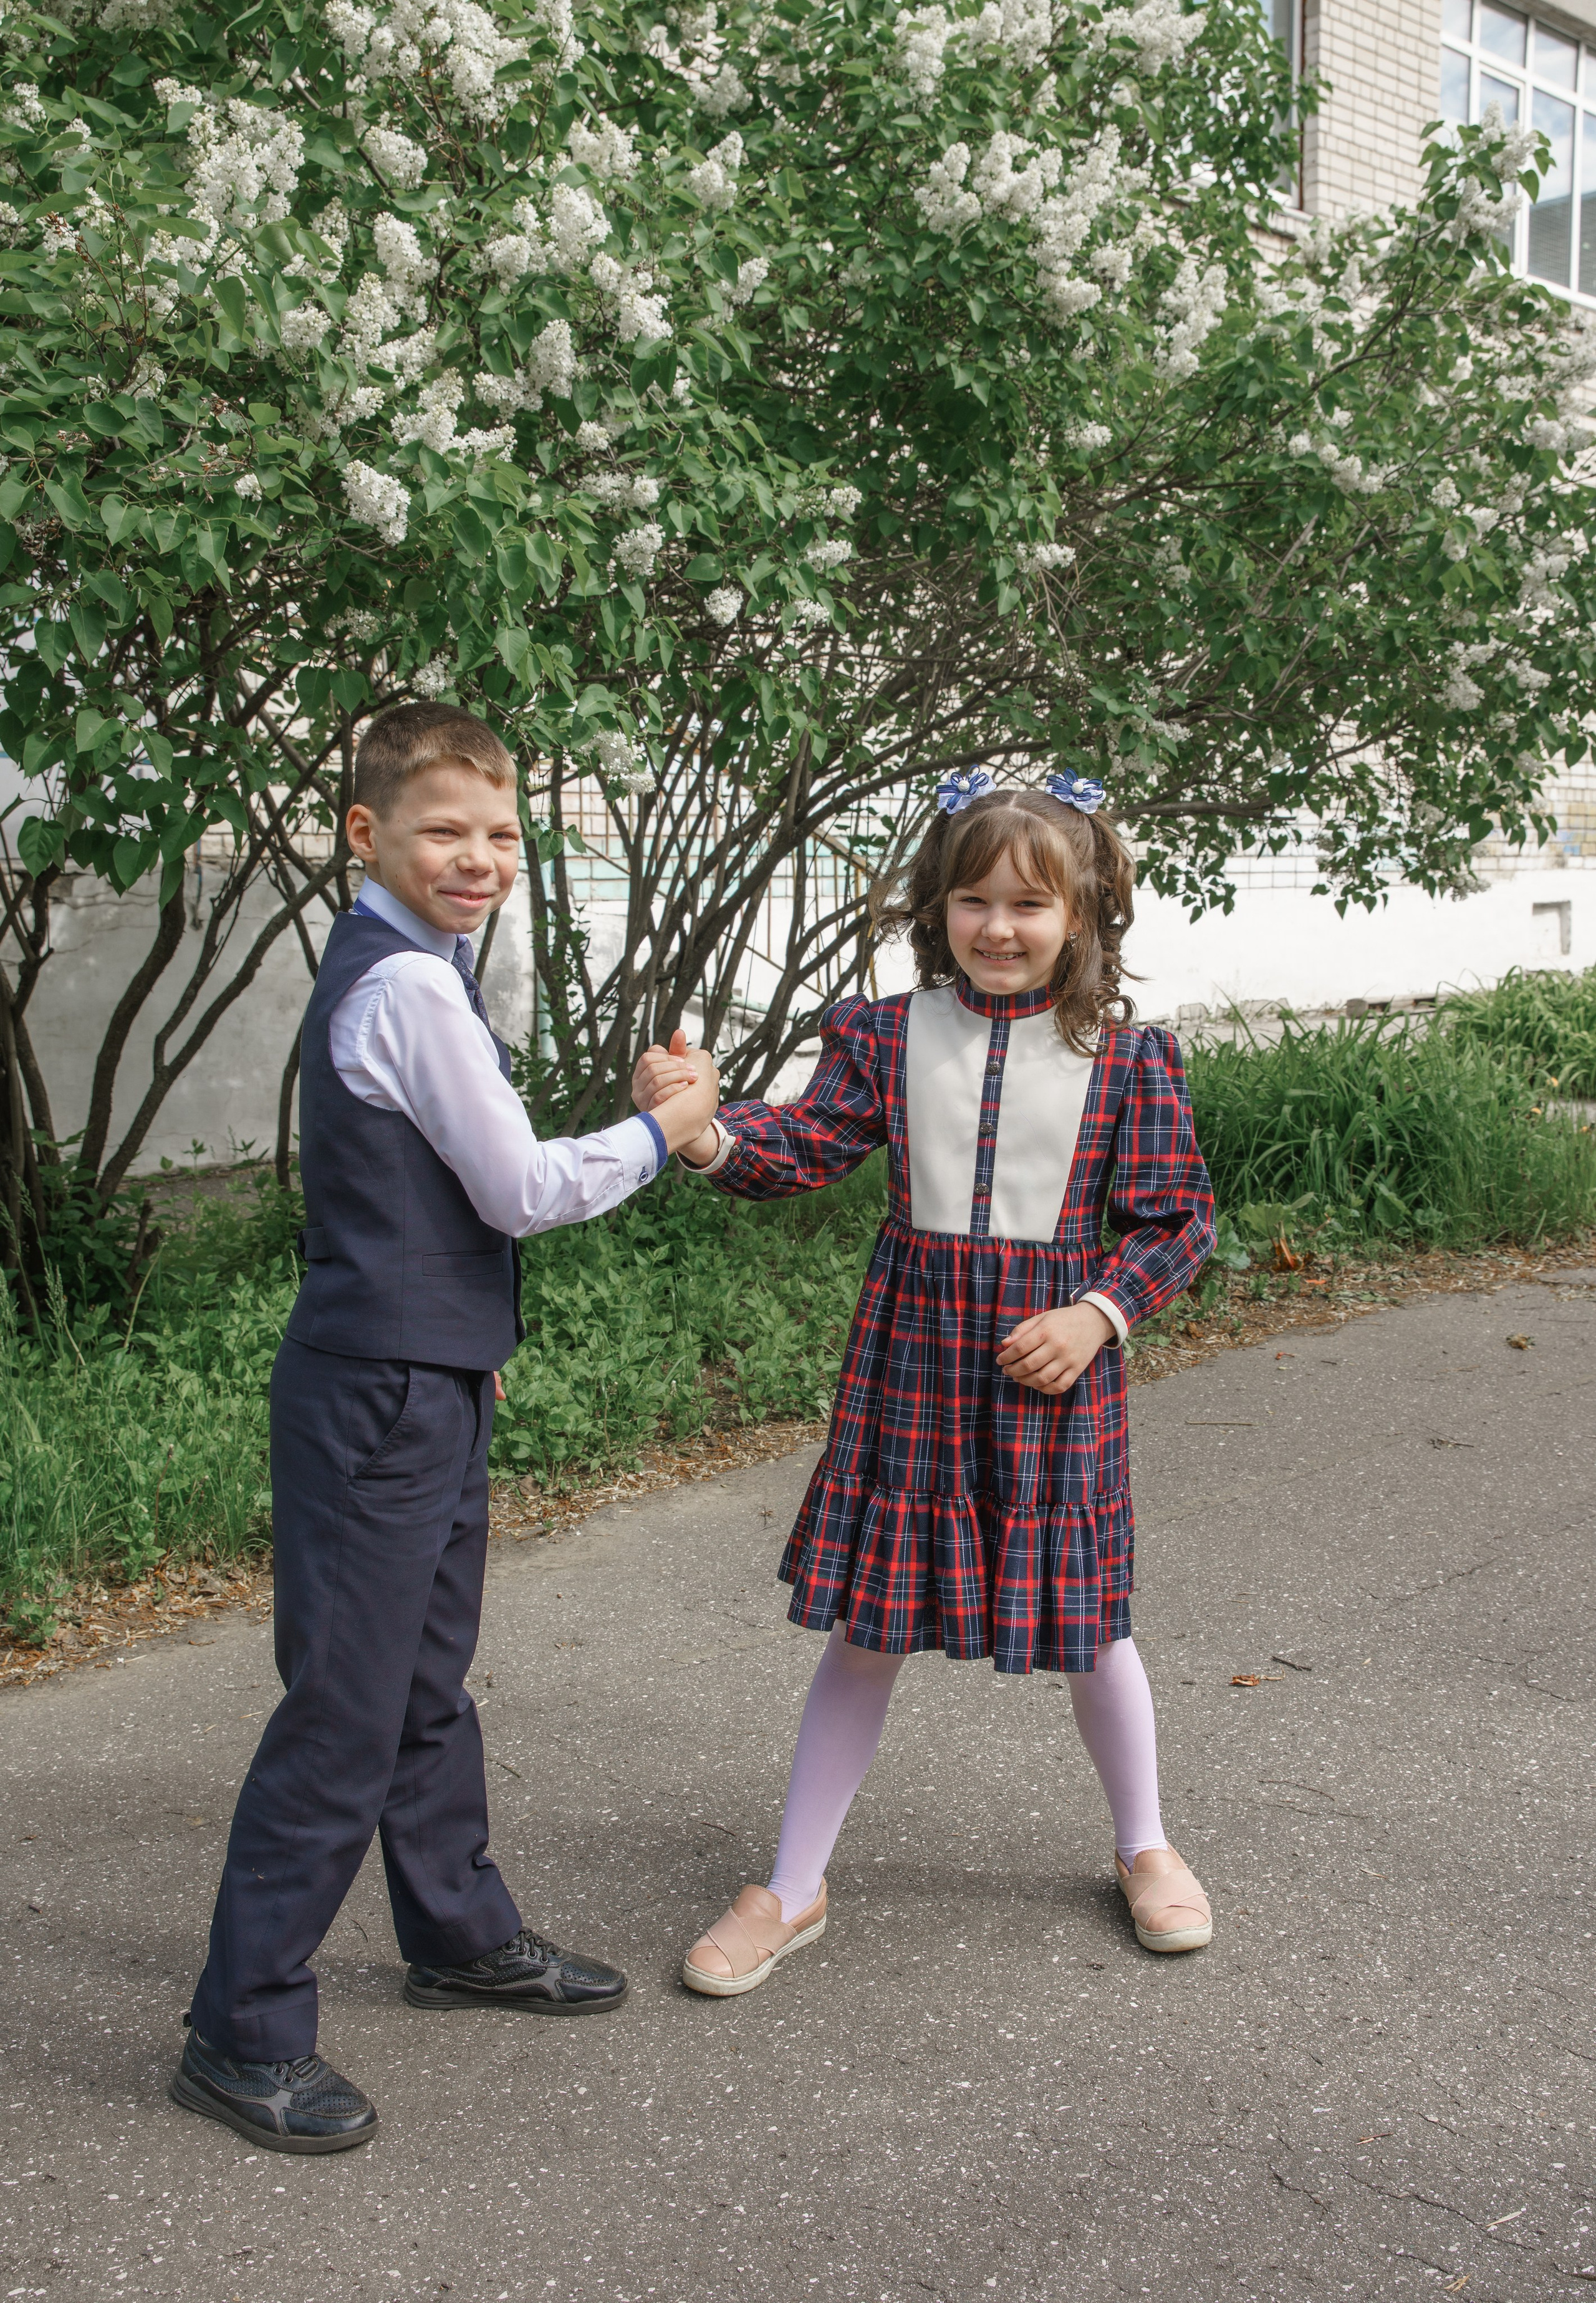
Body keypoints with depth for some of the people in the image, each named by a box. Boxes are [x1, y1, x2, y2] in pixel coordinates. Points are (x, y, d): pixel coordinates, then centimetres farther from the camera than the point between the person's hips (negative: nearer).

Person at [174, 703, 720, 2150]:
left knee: (430, 1682, 21)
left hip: (423, 1381, 10)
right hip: (378, 1395, -10)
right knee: (345, 1713, -4)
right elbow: (519, 1191, -17)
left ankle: (458, 1934, 37)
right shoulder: (412, 986, -18)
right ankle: (242, 2035, 6)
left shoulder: (388, 968, 14)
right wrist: (660, 1134, -3)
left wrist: (465, 1337, 25)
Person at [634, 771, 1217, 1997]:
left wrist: (1097, 1314, -13)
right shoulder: (888, 1034, -1)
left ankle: (1145, 1846, 39)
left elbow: (1178, 1219, 1)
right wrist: (707, 1132, -31)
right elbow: (805, 1146, -11)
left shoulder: (1126, 1054, -3)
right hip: (910, 1362, 1)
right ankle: (793, 1889, 21)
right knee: (867, 1623, 7)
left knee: (1085, 1620, 12)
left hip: (1054, 1371, -1)